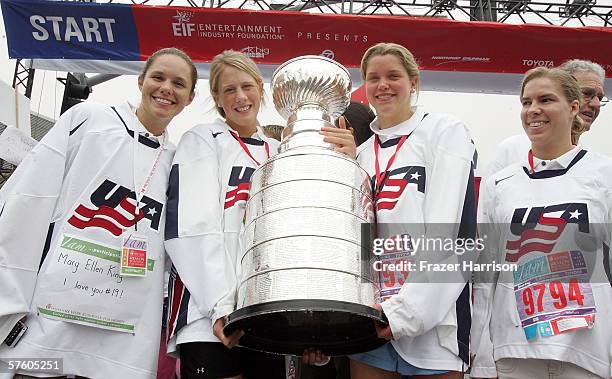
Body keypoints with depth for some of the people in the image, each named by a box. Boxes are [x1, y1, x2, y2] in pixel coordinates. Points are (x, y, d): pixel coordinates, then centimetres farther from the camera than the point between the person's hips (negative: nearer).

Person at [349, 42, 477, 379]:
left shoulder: (445, 132, 3)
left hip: (431, 317, -4)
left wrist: (408, 309, -17)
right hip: (370, 317, 4)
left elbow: (447, 228, -9)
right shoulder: (361, 154, 17)